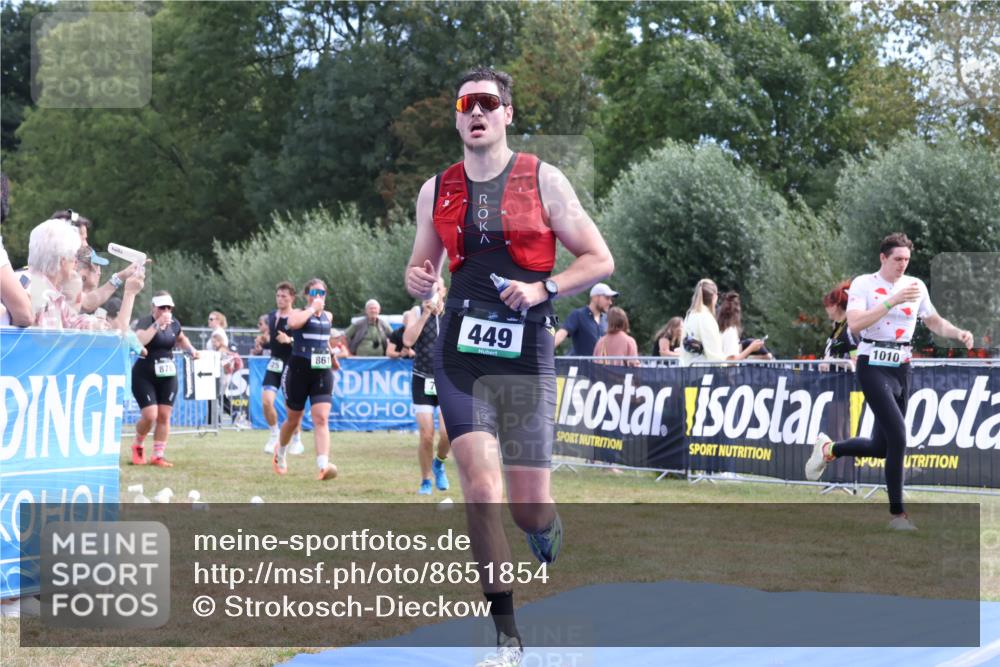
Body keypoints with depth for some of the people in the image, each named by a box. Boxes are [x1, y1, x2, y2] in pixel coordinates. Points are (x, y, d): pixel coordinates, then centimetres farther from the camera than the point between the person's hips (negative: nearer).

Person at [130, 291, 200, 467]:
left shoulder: (174, 324, 6)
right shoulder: (145, 322, -11)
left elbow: (181, 339, 27)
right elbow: (139, 340, -31)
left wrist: (191, 349, 9)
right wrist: (157, 324, -31)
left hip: (168, 376, 5)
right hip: (144, 376, -5)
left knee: (164, 415, 1)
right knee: (150, 415, -12)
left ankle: (158, 456, 9)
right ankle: (138, 446, 17)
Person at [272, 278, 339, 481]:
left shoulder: (328, 316, 13)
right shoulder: (298, 313, -5)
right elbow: (293, 322, -31)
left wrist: (331, 355, 29)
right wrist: (312, 308, -21)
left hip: (322, 372, 3)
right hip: (299, 371, -3)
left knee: (321, 419, -14)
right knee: (293, 420, 12)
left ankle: (323, 465, -27)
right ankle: (280, 453, 42)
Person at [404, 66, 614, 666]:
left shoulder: (542, 179, 2)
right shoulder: (437, 191, 10)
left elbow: (600, 260, 2)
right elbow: (423, 266, 23)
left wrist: (543, 289, -13)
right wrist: (418, 281, -1)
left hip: (527, 353, -2)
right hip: (462, 351, 2)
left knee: (529, 506, -2)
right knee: (481, 491, -13)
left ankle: (549, 534, 39)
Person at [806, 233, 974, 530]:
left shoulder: (916, 285, 7)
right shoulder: (863, 284, -6)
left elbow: (934, 321, 19)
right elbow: (854, 324, -20)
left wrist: (958, 333, -1)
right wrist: (893, 301, -26)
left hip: (902, 369, 6)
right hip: (873, 367, -6)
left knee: (880, 448, 8)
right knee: (898, 438, -17)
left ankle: (829, 449, 35)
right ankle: (897, 514, -8)